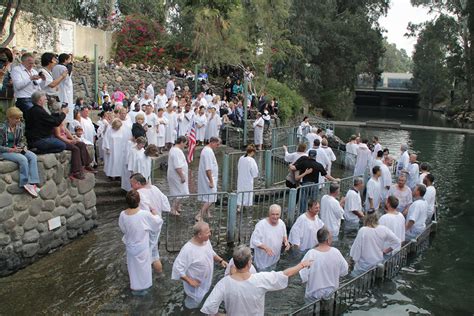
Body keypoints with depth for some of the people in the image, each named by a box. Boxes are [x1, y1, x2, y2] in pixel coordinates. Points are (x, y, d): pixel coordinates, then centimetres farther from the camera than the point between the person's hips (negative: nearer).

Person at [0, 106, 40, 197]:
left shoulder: (21, 126, 1)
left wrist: (23, 146, -8)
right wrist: (11, 150, -23)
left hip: (17, 149, 6)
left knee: (33, 156, -21)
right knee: (23, 159, -31)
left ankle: (33, 183, -27)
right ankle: (25, 184, -18)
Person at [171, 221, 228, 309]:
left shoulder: (206, 241, -10)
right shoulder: (188, 249, -35)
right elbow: (177, 268, -30)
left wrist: (220, 260, -5)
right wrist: (189, 281, -27)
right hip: (196, 286, -7)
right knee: (193, 306, 17)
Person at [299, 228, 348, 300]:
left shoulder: (311, 254, -24)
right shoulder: (336, 252, -16)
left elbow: (303, 277, -22)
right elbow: (344, 271, -2)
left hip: (314, 293, -3)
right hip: (331, 291, 3)